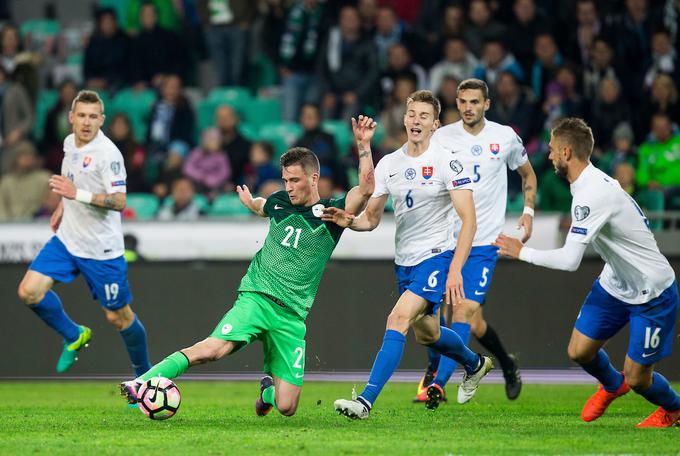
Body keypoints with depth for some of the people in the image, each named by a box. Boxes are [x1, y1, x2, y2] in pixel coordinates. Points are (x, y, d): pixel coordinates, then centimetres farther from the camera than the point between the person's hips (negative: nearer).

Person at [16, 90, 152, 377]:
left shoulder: (107, 153, -20)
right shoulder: (70, 143, 5)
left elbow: (120, 202, -27)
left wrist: (77, 194, -36)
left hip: (101, 248, -7)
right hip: (67, 239, 7)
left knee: (118, 317, 3)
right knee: (29, 291, -8)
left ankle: (144, 372, 26)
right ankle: (74, 337, 16)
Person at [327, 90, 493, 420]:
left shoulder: (447, 163, -12)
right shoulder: (388, 164, 5)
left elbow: (468, 220, -15)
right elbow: (371, 218, 9)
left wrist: (455, 269, -23)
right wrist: (349, 221, -15)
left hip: (437, 256, -7)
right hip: (404, 262, 7)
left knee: (398, 319, -23)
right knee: (426, 334, 21)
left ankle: (366, 401, -27)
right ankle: (474, 364, 52)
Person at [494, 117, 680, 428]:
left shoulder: (592, 196, -31)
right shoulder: (592, 181, -1)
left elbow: (569, 260, -34)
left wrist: (522, 252, -20)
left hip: (653, 293, -8)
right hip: (615, 284, 8)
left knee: (636, 379, -2)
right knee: (579, 352, 3)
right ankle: (612, 385, 35)